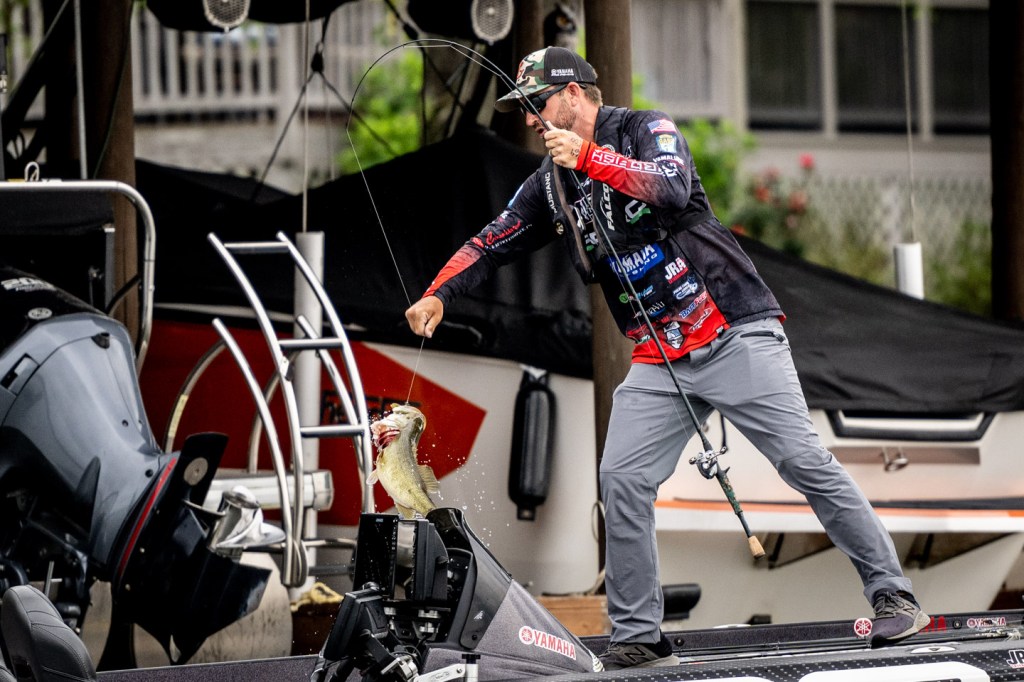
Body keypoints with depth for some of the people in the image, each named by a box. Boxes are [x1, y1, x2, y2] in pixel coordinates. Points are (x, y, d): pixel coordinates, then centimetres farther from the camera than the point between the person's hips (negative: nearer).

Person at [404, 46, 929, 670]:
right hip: (659, 360, 6)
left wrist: (588, 157, -23)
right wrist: (438, 295, -4)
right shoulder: (551, 184, 14)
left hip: (737, 332, -6)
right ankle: (639, 637, -1)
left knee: (805, 461, -11)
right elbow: (493, 244, 13)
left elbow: (671, 187, -23)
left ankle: (893, 594, -4)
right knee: (622, 479, -8)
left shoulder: (648, 129, -4)